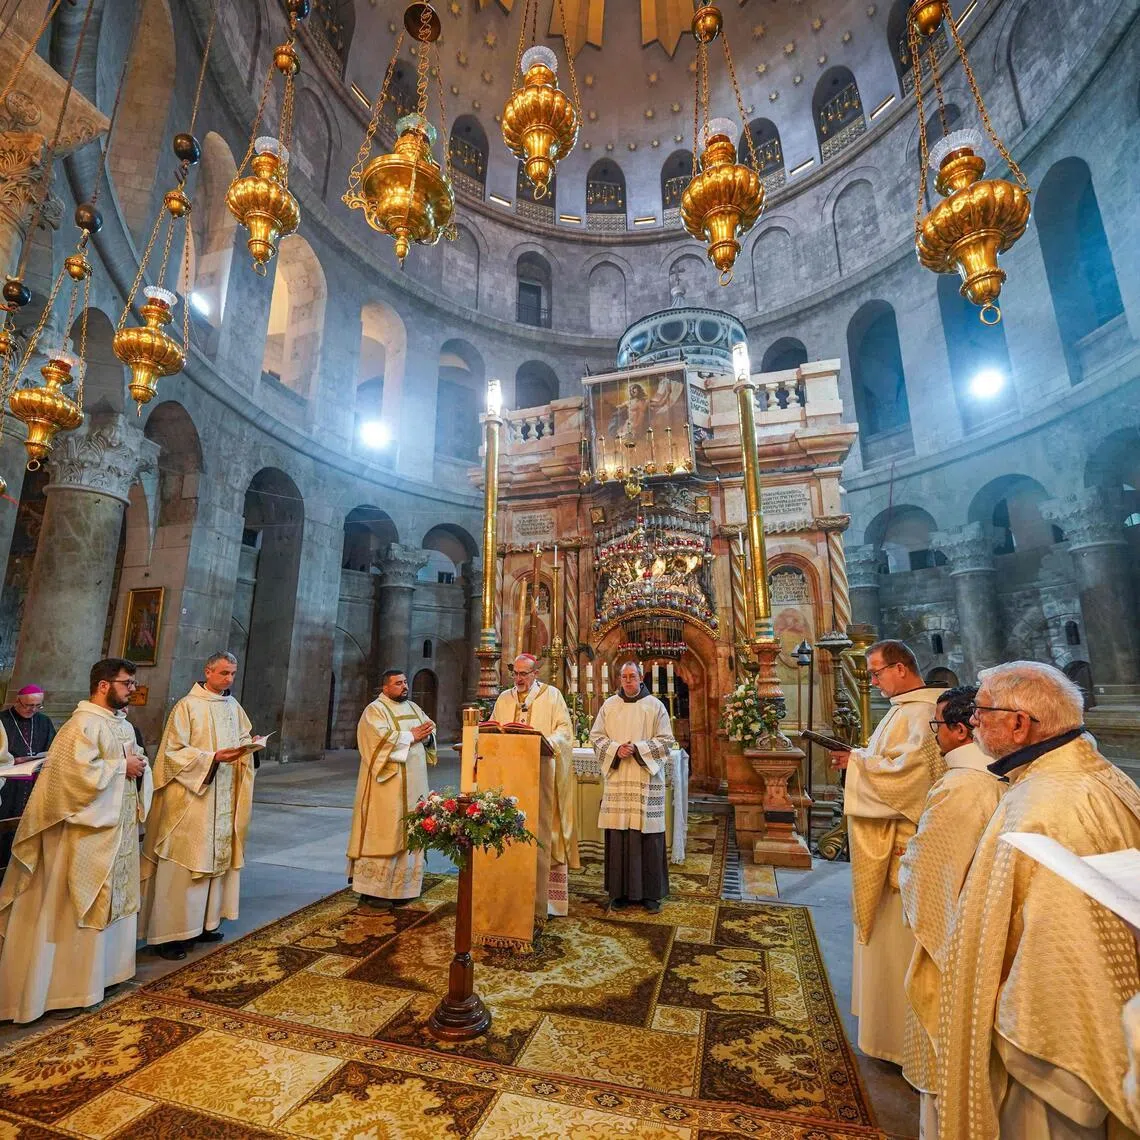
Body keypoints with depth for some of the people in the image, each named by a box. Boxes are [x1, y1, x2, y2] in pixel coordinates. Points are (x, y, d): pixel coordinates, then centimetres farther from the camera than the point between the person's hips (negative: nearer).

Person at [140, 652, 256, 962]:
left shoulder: (233, 706, 8)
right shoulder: (187, 706, -11)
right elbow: (174, 751, -13)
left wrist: (248, 745, -8)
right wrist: (214, 757, -23)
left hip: (223, 797, 6)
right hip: (190, 796, -6)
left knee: (215, 856, 13)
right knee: (182, 862, -1)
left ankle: (202, 923, 26)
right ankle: (168, 934, 12)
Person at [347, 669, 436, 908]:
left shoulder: (413, 707, 15)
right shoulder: (375, 710, -7)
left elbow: (429, 729, 13)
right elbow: (382, 738, -21)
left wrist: (426, 735, -9)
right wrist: (411, 736, -15)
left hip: (412, 783, 7)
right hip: (387, 784, -7)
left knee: (409, 832, 10)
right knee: (384, 833, -3)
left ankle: (400, 886, 21)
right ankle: (372, 890, 8)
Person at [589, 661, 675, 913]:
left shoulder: (655, 706, 2)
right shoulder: (609, 705, 8)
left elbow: (666, 741, -1)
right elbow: (596, 736, 7)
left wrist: (638, 748, -13)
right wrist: (615, 749, -10)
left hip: (646, 780, -1)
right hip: (616, 779, 2)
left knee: (647, 835, 0)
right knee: (618, 834, 2)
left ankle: (650, 892, 13)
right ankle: (620, 891, 15)